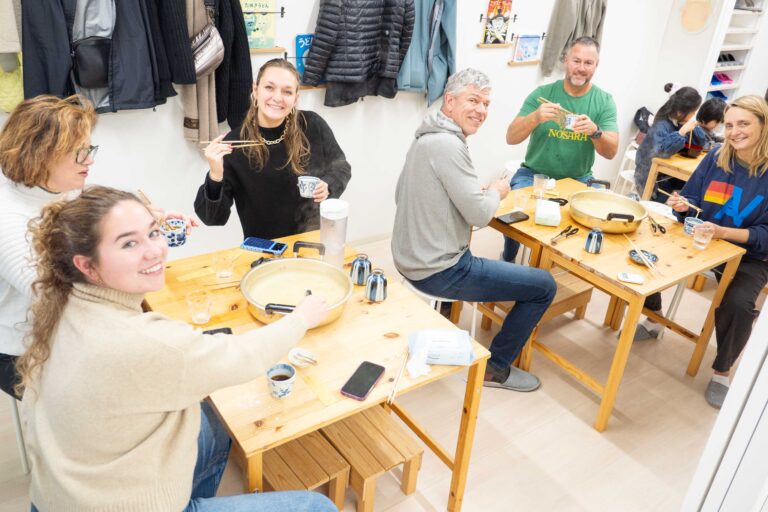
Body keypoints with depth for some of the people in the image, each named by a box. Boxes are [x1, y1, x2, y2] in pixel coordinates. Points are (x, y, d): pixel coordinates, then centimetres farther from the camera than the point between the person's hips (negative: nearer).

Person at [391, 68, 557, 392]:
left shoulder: (427, 137, 9)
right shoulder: (448, 144, -21)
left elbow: (402, 195, 18)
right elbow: (480, 214, -22)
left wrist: (479, 193, 14)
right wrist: (496, 191, 1)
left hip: (409, 261, 10)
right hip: (438, 271, -10)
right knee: (545, 286, 0)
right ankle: (496, 368, 13)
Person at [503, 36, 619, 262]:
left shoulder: (604, 101, 0)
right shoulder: (542, 93, -4)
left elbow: (611, 152, -9)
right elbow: (511, 138, -10)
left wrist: (595, 131, -31)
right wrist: (535, 117, -30)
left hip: (578, 179, 2)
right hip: (534, 174, -1)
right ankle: (508, 260, 0)